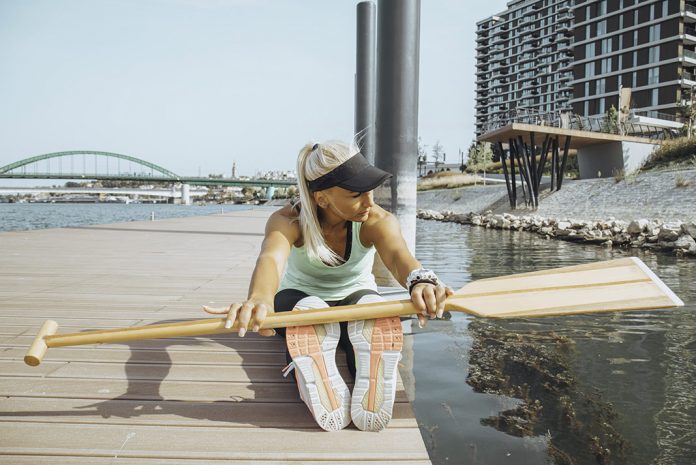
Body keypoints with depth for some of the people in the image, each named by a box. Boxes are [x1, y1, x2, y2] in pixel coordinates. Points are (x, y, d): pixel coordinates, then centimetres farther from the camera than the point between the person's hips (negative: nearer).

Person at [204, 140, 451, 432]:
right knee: (310, 311, -38)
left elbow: (397, 254, -47)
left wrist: (420, 281, -73)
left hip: (355, 298, 1)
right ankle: (329, 405, -47)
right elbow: (271, 257, -49)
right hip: (300, 297, 0)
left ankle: (370, 406, -43)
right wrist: (260, 298, -74)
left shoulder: (377, 220, -25)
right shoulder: (288, 220, -26)